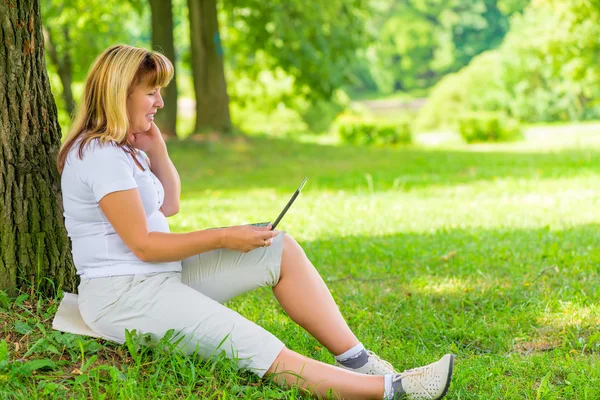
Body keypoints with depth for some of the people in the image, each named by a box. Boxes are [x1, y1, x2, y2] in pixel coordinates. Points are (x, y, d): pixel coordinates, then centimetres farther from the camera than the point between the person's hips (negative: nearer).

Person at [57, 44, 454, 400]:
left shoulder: (120, 147, 14)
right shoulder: (100, 155, -18)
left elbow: (169, 206, 22)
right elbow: (143, 245, -19)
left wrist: (155, 147, 9)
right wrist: (223, 238, -13)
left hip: (160, 276, 11)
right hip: (122, 295, -10)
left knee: (280, 250, 1)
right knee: (261, 352, -24)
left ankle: (357, 359, -3)